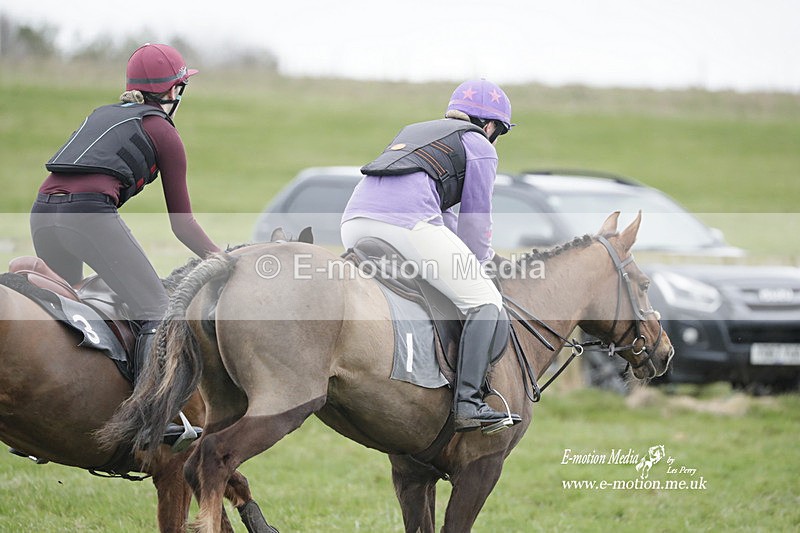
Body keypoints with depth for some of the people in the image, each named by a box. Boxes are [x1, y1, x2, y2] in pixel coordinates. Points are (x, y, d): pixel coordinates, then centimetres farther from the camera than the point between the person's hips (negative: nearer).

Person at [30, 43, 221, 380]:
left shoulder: (100, 115, 31)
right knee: (155, 310, -6)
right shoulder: (163, 131, 13)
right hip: (89, 211, -7)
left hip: (42, 210, 7)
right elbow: (182, 224, 12)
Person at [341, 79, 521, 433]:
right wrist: (477, 265, 32)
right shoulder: (480, 147, 17)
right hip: (408, 223, -7)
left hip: (355, 218, 7)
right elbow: (475, 225, 16)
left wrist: (486, 257, 46)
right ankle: (467, 403, -16)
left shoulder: (416, 131, 37)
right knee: (484, 302, 0)